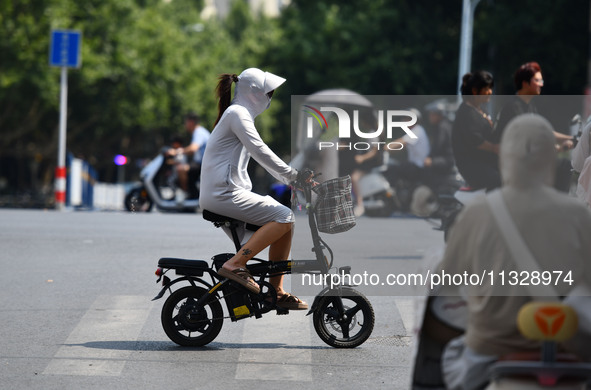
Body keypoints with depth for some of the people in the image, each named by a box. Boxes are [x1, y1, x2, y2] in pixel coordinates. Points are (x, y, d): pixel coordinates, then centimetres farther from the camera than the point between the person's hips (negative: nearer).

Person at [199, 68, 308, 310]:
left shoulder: (242, 114, 23)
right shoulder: (237, 113, -9)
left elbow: (260, 155, 28)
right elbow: (260, 151, -19)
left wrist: (293, 178, 22)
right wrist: (293, 176, -15)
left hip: (230, 192, 10)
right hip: (223, 193, -10)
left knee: (286, 220, 10)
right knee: (283, 217, -18)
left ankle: (276, 290, 10)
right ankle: (236, 264, -23)